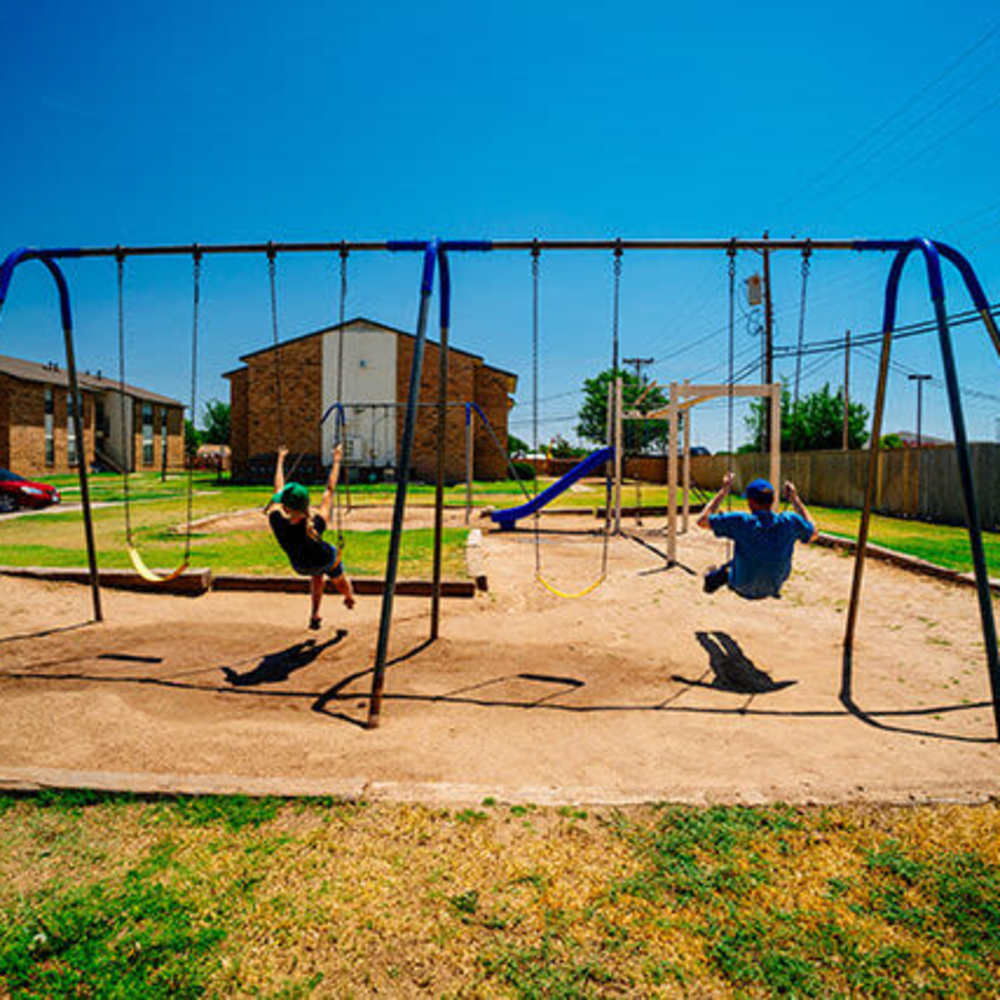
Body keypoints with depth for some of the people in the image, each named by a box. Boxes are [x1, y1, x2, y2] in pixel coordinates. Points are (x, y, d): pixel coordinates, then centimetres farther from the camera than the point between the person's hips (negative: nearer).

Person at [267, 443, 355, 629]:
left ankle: (315, 614, 40)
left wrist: (280, 459, -7)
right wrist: (337, 461, -17)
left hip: (300, 566, 2)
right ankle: (349, 598, 62)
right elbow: (330, 490, -29)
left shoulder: (277, 523, -37)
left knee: (317, 576, 38)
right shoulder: (315, 525, -42)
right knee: (339, 581, 33)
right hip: (326, 560, -2)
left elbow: (278, 488, -20)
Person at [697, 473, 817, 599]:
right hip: (773, 588, 3)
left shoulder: (741, 523, -29)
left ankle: (714, 577, 54)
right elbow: (813, 533, 2)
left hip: (743, 588, -2)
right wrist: (795, 499, 3)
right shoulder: (789, 521, -21)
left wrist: (724, 491, -10)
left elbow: (702, 521, -17)